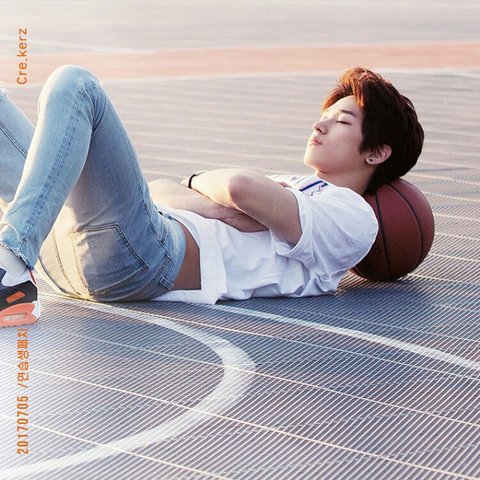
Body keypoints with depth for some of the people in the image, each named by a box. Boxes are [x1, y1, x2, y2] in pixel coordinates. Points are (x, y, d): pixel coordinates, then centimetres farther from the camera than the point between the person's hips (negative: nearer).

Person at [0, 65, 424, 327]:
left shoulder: (352, 217, 6)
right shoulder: (289, 186, 32)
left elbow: (239, 187, -11)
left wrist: (201, 183, 10)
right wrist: (211, 205, 1)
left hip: (143, 255, -8)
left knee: (75, 84, -21)